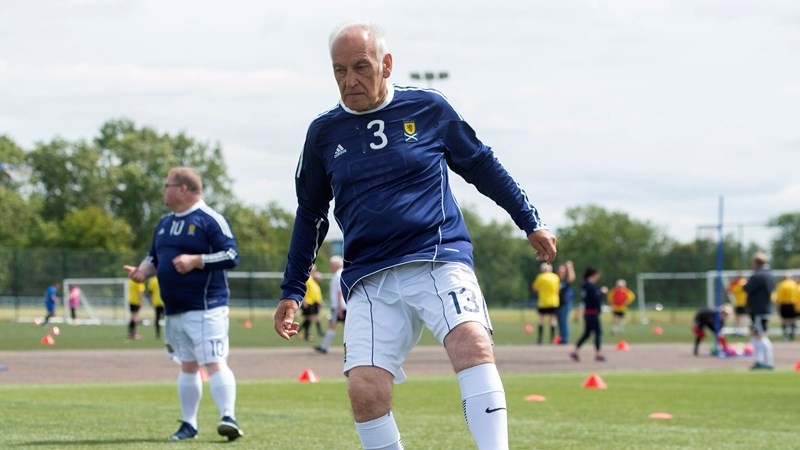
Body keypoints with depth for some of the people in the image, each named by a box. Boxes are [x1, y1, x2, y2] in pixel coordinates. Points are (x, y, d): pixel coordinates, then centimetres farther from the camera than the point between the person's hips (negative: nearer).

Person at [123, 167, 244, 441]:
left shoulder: (210, 220, -9)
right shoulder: (165, 224, 17)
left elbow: (231, 256, -15)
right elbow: (154, 256, 26)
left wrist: (195, 261, -22)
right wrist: (143, 270, 4)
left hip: (206, 309, -8)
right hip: (174, 312, 8)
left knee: (214, 364, -16)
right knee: (187, 367, 13)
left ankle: (229, 417, -22)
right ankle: (189, 424, 18)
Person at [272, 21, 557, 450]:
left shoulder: (428, 108, 4)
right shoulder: (324, 133, 9)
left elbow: (482, 166, 18)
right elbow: (310, 214, 21)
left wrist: (530, 222, 23)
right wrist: (292, 291, 20)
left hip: (440, 260, -2)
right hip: (369, 280, 2)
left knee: (471, 344, -29)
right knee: (364, 389, -16)